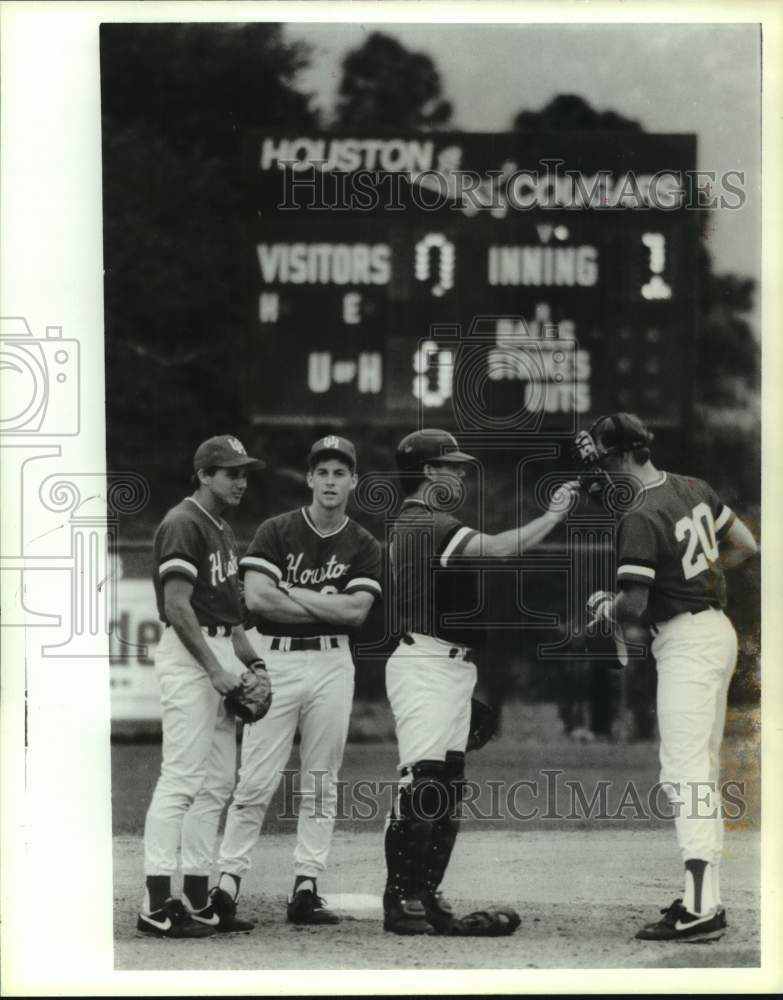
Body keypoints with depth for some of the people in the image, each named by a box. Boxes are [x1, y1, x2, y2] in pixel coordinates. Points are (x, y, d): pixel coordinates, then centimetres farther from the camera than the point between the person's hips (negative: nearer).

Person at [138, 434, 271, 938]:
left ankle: (198, 899, 15)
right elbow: (177, 605, -17)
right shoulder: (183, 524, -10)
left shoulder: (224, 531, 20)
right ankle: (158, 905, -13)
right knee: (182, 778, -12)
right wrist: (215, 668, -18)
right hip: (188, 654, -10)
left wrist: (252, 662, 13)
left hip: (222, 657, 10)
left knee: (217, 783, 10)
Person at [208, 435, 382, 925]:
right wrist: (329, 606, -9)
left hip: (331, 664, 2)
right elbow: (256, 596, -12)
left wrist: (291, 592, -8)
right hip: (275, 660, -2)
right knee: (257, 780, -6)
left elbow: (357, 611, -7)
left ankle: (306, 886, 7)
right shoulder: (277, 532, 1)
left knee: (322, 782, 3)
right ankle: (228, 881, -2)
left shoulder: (365, 547, 6)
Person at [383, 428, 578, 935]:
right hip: (425, 667, -11)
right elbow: (498, 549, -25)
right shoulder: (427, 525, -15)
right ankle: (401, 899, -11)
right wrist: (554, 515, -16)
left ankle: (426, 893, 14)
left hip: (452, 666, 11)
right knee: (422, 784, -12)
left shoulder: (412, 523, 19)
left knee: (449, 787, 11)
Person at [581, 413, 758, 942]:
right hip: (720, 629, 9)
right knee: (704, 770, 15)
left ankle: (701, 910, -19)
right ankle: (707, 895, 20)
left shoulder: (640, 518, -19)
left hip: (686, 643, -9)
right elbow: (746, 546, 15)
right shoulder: (694, 488, 6)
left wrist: (603, 605, 2)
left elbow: (632, 608, -19)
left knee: (685, 772, -12)